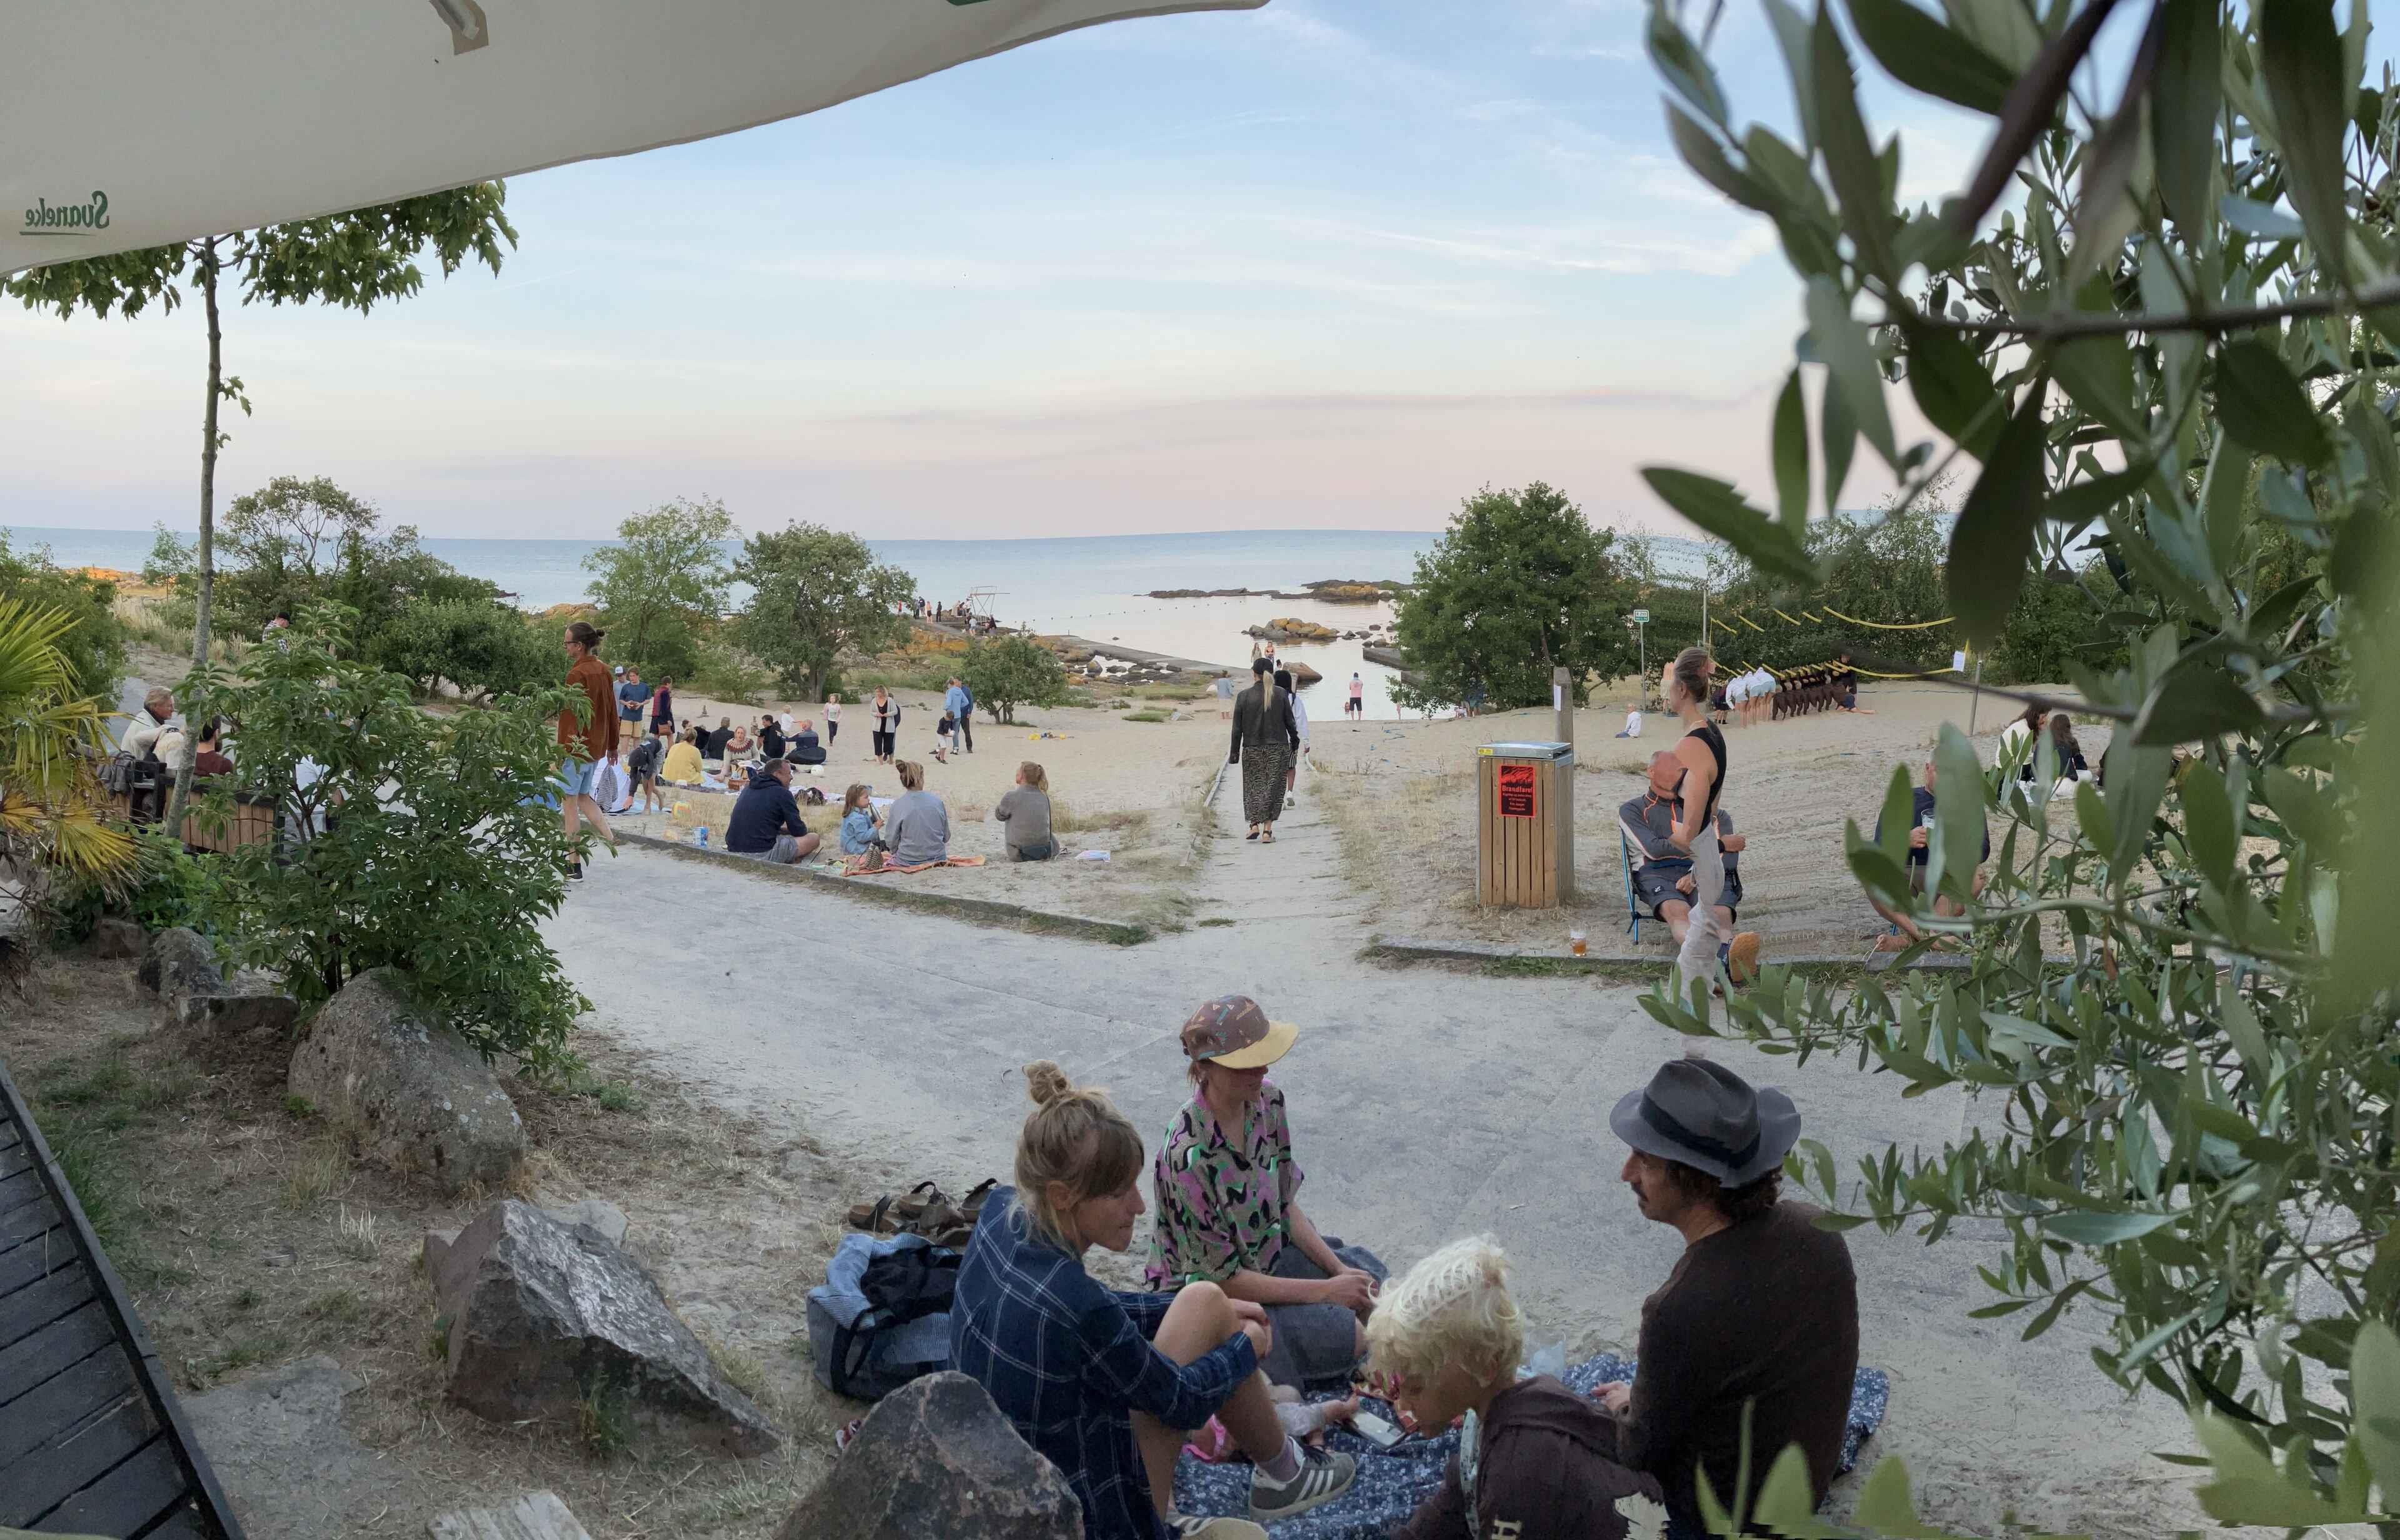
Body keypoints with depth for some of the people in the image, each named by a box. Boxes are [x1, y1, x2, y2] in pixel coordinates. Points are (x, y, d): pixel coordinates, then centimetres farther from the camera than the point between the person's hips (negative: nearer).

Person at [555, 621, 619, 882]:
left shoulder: (577, 674, -17)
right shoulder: (603, 670, 7)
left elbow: (569, 716, -18)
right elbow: (611, 708, 14)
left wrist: (561, 751, -14)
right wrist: (613, 744, 22)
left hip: (576, 747, -8)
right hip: (597, 747, 8)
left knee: (569, 802, 2)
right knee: (584, 797, 22)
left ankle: (575, 865, 5)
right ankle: (611, 839, 8)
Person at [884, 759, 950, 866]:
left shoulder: (898, 805, -12)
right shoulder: (937, 801, -5)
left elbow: (891, 840, -6)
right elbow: (946, 837, 4)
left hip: (908, 861, -3)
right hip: (937, 859, 3)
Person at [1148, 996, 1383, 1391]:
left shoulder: (1267, 1103, -10)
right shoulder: (1189, 1155, -32)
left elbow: (1286, 1207, 3)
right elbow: (1220, 1279, -23)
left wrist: (1338, 1270, -8)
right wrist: (1324, 1291, -19)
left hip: (1272, 1251, 7)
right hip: (1210, 1295, -7)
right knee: (1352, 1336, -18)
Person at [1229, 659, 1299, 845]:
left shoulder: (1243, 696, -5)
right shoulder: (1281, 694, -3)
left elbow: (1237, 728, -3)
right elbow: (1290, 721, 1)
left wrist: (1235, 753, 4)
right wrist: (1295, 741, 17)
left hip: (1252, 749, 0)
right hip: (1278, 748, 0)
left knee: (1253, 786, 12)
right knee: (1273, 787, 5)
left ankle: (1254, 825, 1)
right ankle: (1267, 830, 0)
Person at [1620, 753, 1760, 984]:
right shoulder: (1632, 811, 21)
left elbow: (1729, 857, 14)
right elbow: (1655, 849, 1)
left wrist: (1698, 874, -10)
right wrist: (1719, 845, 2)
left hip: (1706, 873, 3)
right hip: (1657, 875, -2)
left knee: (1721, 913, -33)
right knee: (1678, 910, -38)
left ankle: (1730, 959, -66)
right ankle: (1715, 962, -68)